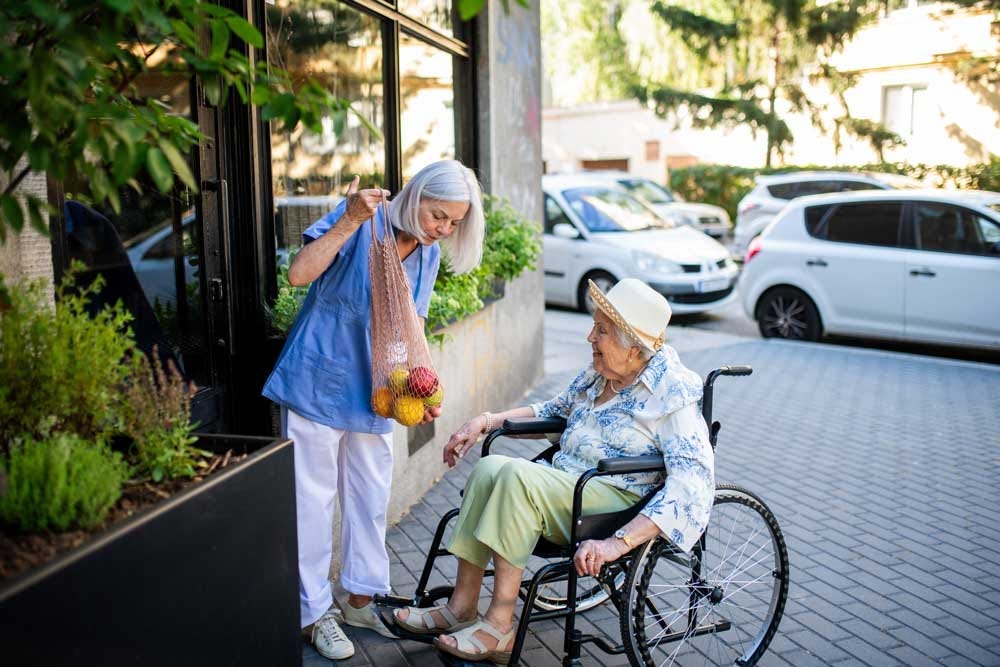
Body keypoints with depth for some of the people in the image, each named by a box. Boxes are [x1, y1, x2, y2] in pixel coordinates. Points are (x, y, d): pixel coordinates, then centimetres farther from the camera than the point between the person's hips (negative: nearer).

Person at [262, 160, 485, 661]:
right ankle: (314, 613, 18)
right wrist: (350, 220, -30)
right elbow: (299, 273, -25)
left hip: (372, 391, 6)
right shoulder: (360, 224, -14)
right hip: (319, 382, -6)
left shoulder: (429, 255, 5)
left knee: (371, 498, 14)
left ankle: (362, 597, 32)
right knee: (313, 498, 3)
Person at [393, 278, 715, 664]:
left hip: (620, 503, -7)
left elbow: (693, 481, -23)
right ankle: (462, 608, -12)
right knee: (489, 468, -18)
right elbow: (555, 409, 28)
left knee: (516, 475, -29)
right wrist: (486, 421, 13)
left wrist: (618, 544, -34)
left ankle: (499, 626, -21)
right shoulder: (599, 373, 10)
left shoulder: (673, 393, -13)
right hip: (567, 488, 8)